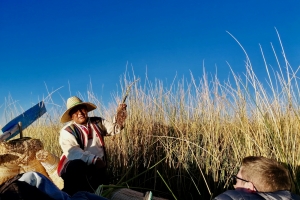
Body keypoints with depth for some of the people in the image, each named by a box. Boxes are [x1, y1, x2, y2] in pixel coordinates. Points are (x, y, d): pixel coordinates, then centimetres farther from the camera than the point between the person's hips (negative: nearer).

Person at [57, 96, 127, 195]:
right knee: (75, 165, -36)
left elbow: (114, 128, 0)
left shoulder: (97, 122, 9)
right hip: (76, 169, -4)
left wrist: (119, 114, -20)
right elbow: (73, 153, -22)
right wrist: (93, 160, -34)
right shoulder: (67, 131, -7)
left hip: (97, 169, 4)